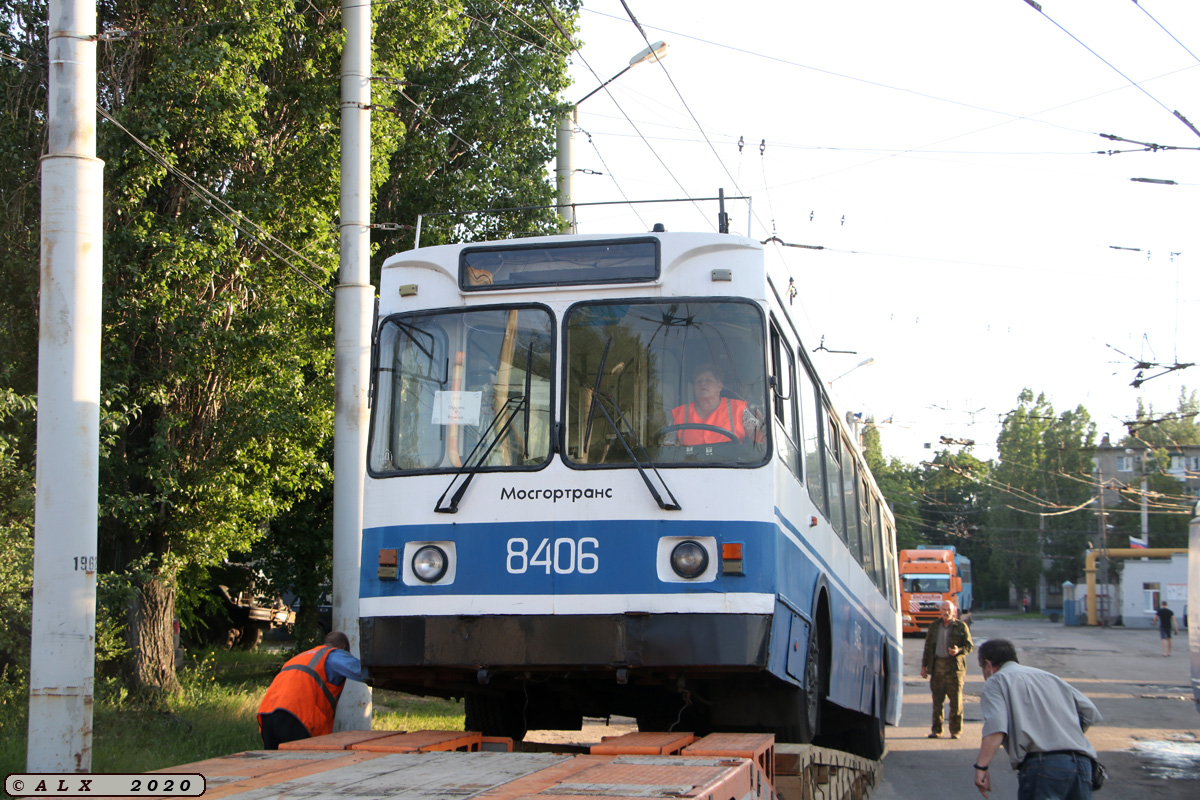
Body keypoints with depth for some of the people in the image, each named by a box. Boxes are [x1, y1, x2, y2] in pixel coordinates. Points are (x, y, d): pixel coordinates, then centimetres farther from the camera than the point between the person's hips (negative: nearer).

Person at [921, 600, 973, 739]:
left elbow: (969, 646, 3)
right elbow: (928, 647, 18)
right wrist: (924, 666, 14)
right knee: (937, 700, 3)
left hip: (955, 666, -3)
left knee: (956, 700, -3)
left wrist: (959, 651, -17)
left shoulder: (961, 627, 3)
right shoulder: (934, 626, 13)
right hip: (937, 666, 3)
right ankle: (937, 730, 9)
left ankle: (956, 730, 6)